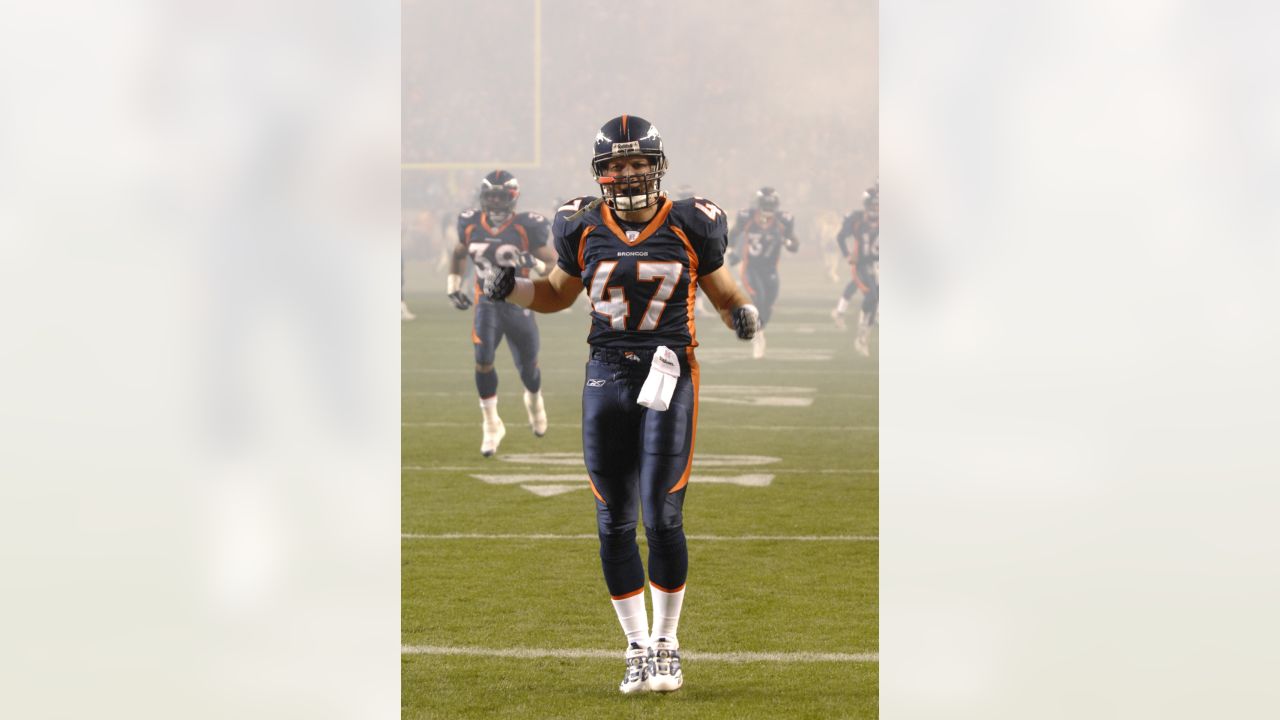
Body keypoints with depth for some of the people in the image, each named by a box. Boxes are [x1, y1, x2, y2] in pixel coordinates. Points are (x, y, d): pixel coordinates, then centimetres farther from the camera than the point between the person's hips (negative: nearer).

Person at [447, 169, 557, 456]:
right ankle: (491, 425, -2)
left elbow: (555, 265, -10)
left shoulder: (525, 227, -13)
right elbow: (459, 254, 19)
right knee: (483, 362, -16)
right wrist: (453, 284, 9)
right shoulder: (471, 224, -2)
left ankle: (534, 399, 48)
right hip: (487, 304, 2)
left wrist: (533, 262, -29)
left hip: (519, 305, -1)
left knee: (528, 366, 11)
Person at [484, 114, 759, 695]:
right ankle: (638, 648, 16)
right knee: (614, 524, 4)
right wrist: (510, 288, 3)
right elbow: (558, 294, 20)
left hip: (669, 375, -2)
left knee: (662, 518, -8)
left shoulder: (689, 226, 0)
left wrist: (743, 314, -10)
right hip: (607, 378, 3)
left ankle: (666, 643, 9)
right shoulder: (583, 228, 5)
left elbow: (723, 292, 11)